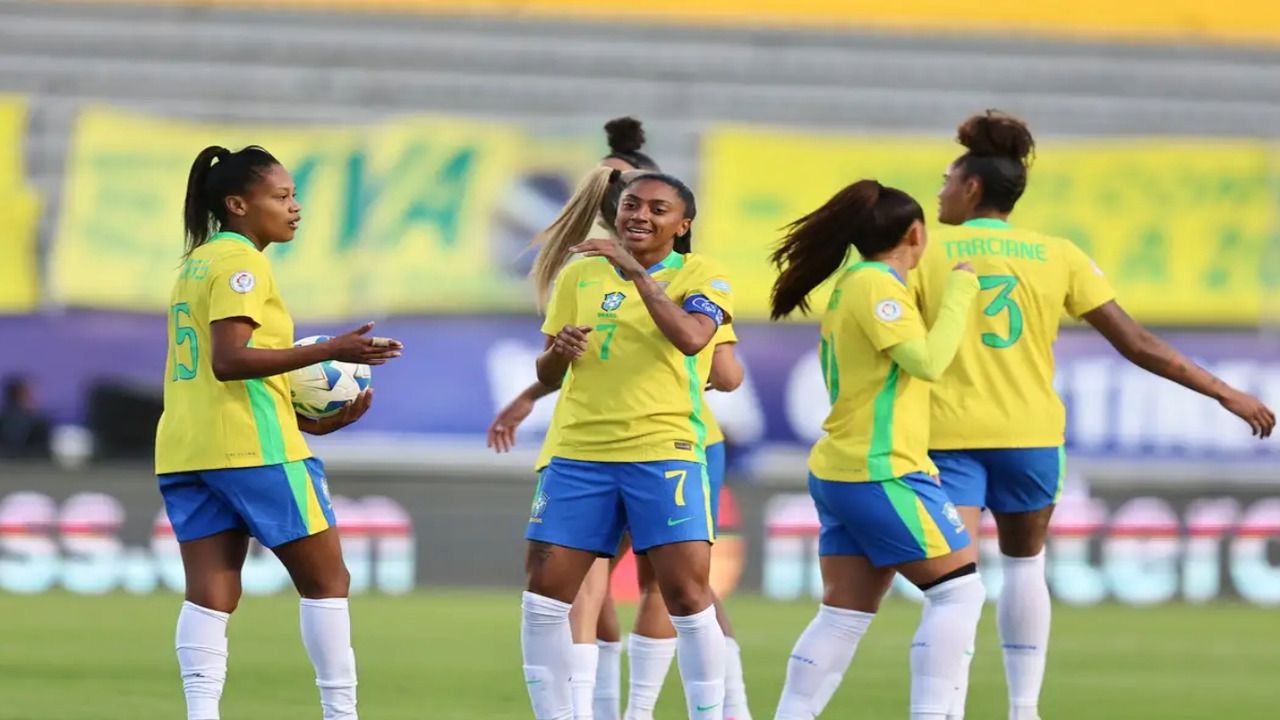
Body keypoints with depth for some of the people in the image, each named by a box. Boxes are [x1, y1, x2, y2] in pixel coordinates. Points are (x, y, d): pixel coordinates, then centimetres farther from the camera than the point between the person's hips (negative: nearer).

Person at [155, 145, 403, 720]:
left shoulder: (195, 263, 19)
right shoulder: (241, 263, -9)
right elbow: (228, 360, -21)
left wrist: (306, 420, 19)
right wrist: (329, 351, -25)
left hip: (184, 450, 8)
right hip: (253, 446, -8)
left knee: (209, 595, -1)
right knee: (326, 579, 4)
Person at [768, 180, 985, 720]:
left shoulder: (852, 283, 14)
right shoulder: (877, 286, -13)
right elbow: (927, 361, -22)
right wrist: (959, 296, -13)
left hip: (840, 472, 9)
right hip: (881, 472, -9)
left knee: (845, 614, 8)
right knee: (959, 589, -4)